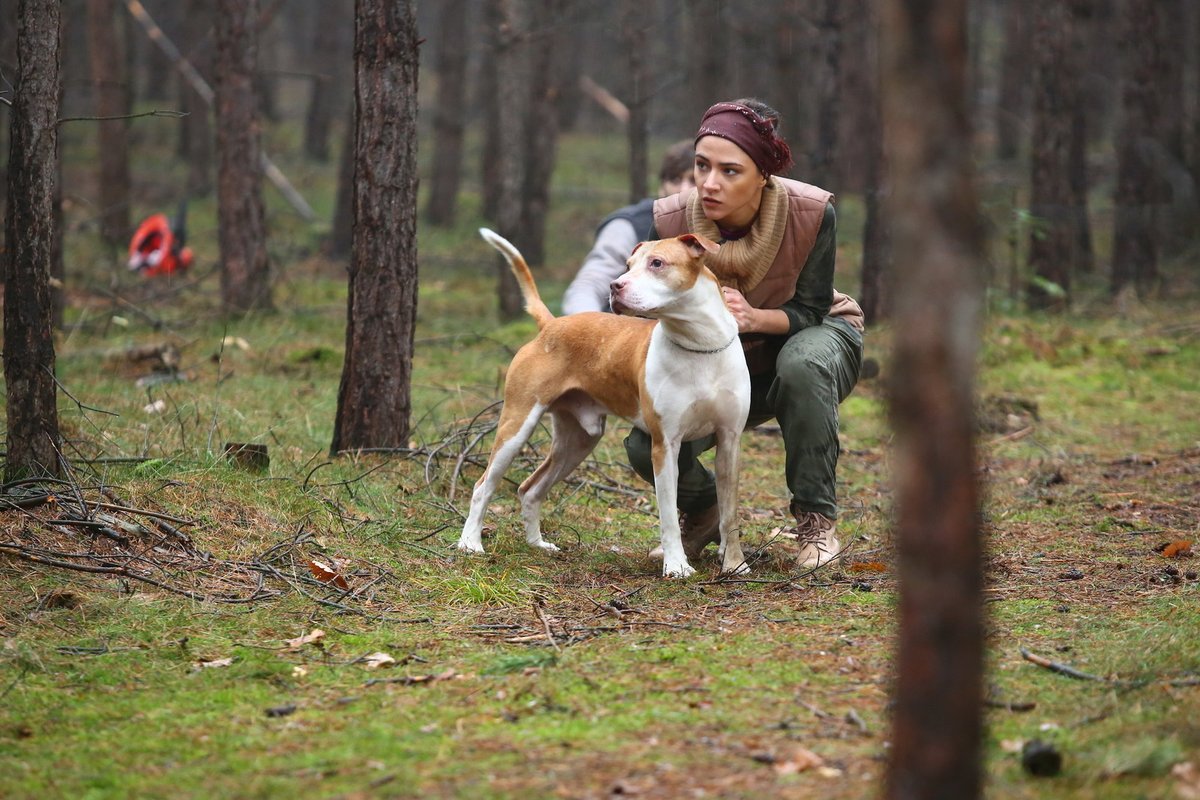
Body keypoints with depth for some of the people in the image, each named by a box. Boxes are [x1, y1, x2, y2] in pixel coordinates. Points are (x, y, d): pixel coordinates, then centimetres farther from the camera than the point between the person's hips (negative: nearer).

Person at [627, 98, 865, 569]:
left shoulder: (812, 212, -28)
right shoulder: (670, 221, -24)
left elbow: (810, 312, -22)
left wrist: (753, 317, -43)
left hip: (813, 336, -1)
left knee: (802, 364, -40)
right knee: (648, 445, -25)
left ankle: (816, 517, -20)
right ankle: (702, 513, 12)